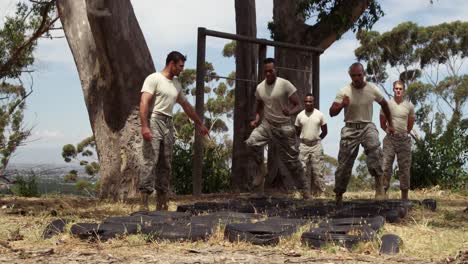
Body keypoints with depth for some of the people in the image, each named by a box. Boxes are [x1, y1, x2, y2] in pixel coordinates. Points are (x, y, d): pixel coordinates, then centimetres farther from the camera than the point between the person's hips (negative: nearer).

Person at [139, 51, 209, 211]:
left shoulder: (176, 85, 19)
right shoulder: (154, 79, -5)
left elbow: (186, 106, 30)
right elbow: (144, 103, -15)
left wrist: (200, 124, 34)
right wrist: (144, 127, -26)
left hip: (168, 125, 8)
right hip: (154, 122, -8)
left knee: (165, 164, 5)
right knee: (150, 161, -13)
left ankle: (161, 203, 9)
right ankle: (144, 202, -14)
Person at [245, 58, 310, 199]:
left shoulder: (285, 84, -15)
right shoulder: (260, 87, 0)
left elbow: (298, 106, -15)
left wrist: (290, 112, -38)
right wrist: (256, 119, -1)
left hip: (284, 127, -4)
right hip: (266, 125, 4)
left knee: (291, 160, 1)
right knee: (251, 142, -24)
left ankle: (305, 189, 17)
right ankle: (260, 170, -1)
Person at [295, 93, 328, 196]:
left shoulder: (320, 115, 0)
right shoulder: (300, 116, 3)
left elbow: (325, 131, 7)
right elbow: (297, 132, 13)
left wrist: (317, 139, 5)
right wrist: (303, 139, 8)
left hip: (316, 146, -1)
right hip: (303, 146, 1)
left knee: (318, 170, -2)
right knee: (304, 170, 1)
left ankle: (319, 191, 4)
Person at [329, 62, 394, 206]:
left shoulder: (372, 89, -4)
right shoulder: (344, 92, -8)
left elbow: (384, 104, 14)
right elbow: (332, 112, -10)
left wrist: (390, 124, 17)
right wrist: (342, 105, -31)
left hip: (367, 126, 0)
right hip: (350, 128, 0)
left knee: (375, 149, -33)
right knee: (344, 164, 0)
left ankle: (379, 185, -31)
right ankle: (339, 195, 15)